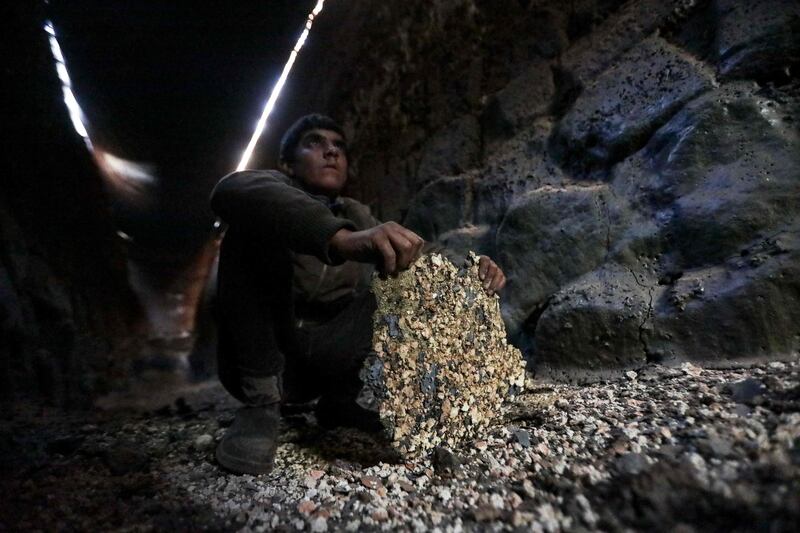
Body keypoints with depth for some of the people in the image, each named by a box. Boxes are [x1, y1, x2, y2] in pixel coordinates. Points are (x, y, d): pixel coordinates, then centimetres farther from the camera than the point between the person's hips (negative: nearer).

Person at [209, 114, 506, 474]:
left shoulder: (359, 218, 11)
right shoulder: (275, 186, -3)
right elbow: (234, 191, -29)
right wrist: (341, 238, -46)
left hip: (326, 357, 4)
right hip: (257, 358, -4)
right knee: (257, 224, -22)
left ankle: (340, 399, -3)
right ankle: (262, 401, -19)